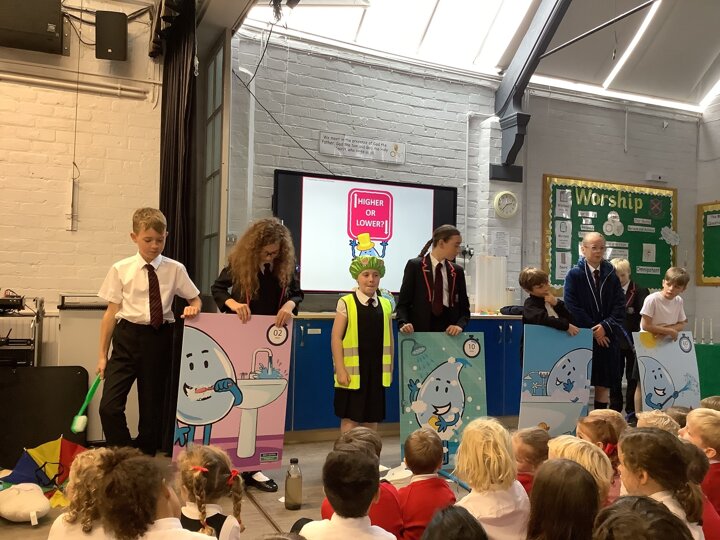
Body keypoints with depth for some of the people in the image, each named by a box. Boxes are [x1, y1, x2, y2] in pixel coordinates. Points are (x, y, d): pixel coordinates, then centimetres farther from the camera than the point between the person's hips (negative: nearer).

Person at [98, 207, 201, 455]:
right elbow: (111, 312, 2)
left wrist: (193, 308, -10)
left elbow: (195, 298, 15)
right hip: (128, 339, -1)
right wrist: (102, 355, 4)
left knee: (153, 407, 10)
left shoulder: (175, 269, 1)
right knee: (109, 407, -11)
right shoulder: (121, 269, -1)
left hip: (160, 340, 1)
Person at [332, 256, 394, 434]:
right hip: (353, 371, -4)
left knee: (372, 417, 11)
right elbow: (336, 338, -7)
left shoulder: (385, 305, 8)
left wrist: (390, 368, 12)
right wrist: (340, 370, -12)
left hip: (377, 370, 4)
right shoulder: (346, 303, -5)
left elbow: (389, 339, 13)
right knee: (350, 417, 2)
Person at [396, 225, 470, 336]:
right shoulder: (415, 265, 0)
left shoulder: (457, 271, 11)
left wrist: (459, 325, -8)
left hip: (449, 332, 3)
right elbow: (403, 302, -1)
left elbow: (464, 307, 12)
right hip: (420, 331, -3)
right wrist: (404, 324, -19)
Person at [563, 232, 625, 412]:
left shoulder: (611, 274, 7)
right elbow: (572, 306, -9)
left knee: (604, 383, 7)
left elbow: (620, 305, 1)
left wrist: (605, 326, -13)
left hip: (607, 336, 3)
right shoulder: (574, 274, -3)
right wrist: (592, 330, -13)